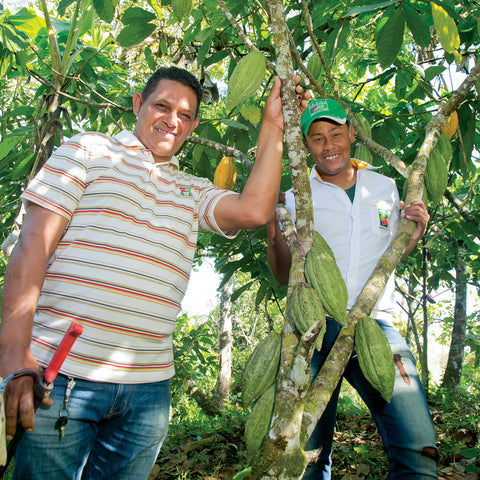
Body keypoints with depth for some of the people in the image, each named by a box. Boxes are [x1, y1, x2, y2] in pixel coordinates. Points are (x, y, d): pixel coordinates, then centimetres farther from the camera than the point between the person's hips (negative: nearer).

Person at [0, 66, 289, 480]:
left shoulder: (195, 192, 16)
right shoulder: (89, 150, 5)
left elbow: (254, 211, -3)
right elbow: (33, 243, -4)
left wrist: (272, 129, 3)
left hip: (148, 387, 4)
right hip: (63, 375, -3)